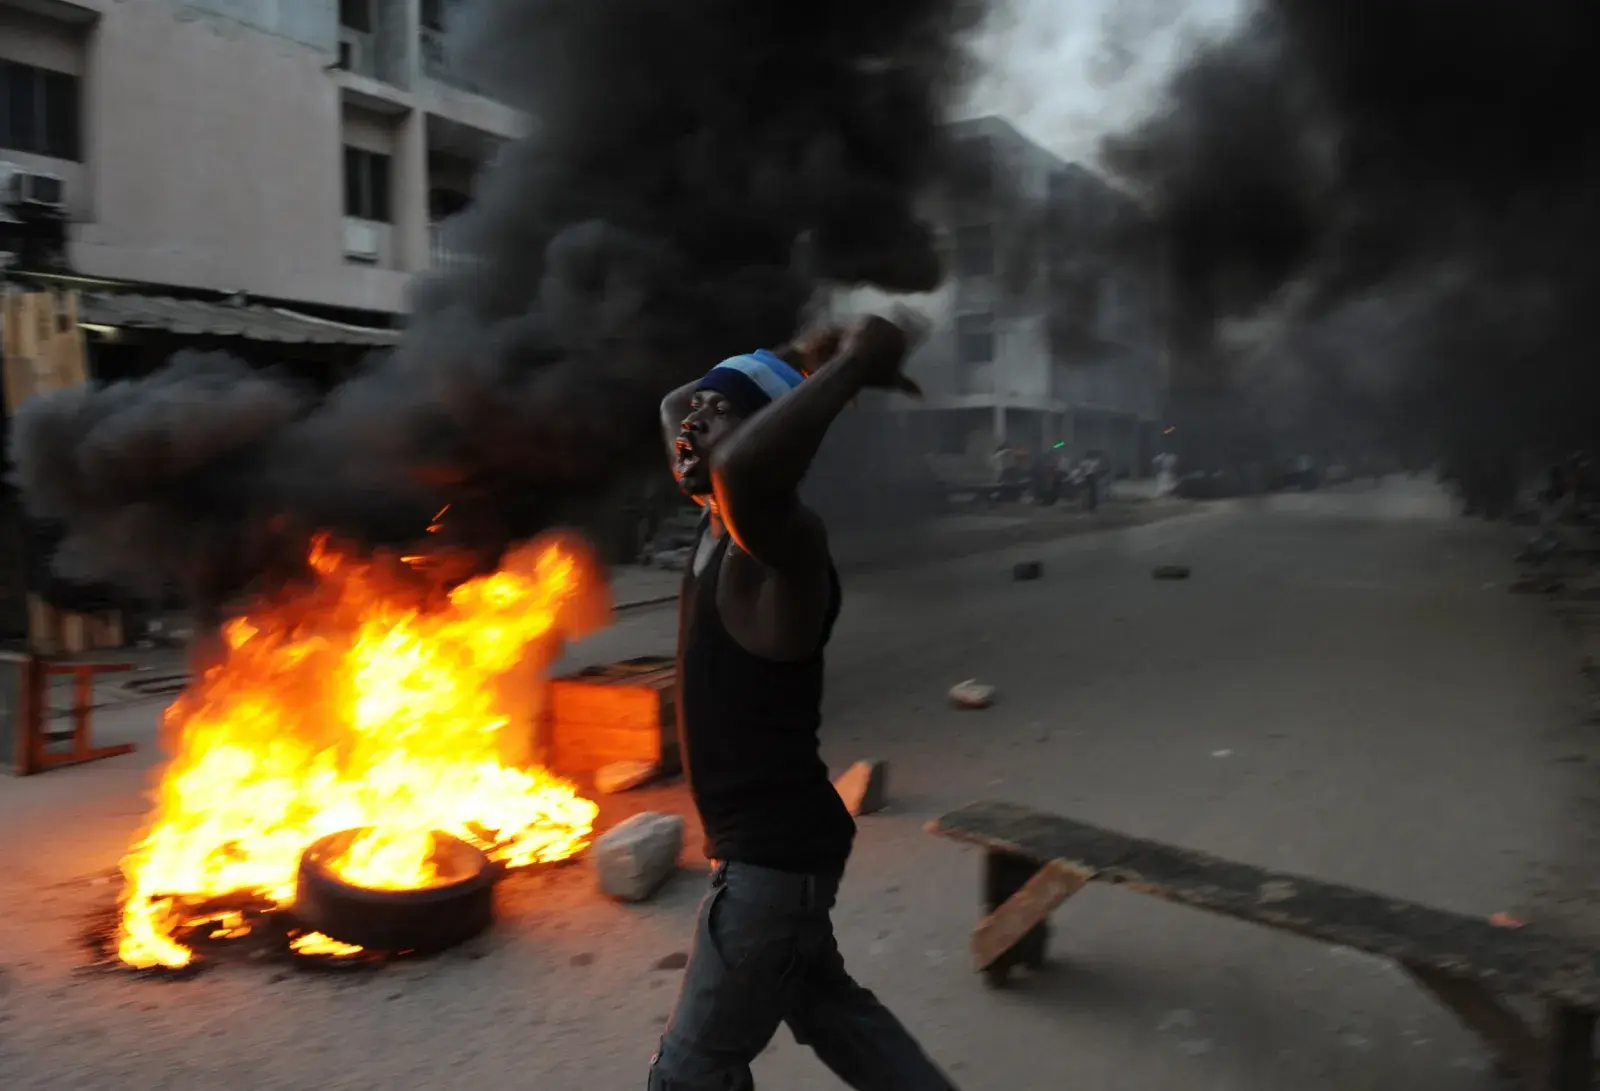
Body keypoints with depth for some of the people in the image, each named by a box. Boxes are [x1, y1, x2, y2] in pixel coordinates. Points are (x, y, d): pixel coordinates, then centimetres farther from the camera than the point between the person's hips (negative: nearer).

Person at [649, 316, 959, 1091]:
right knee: (823, 1003, 27)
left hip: (775, 851, -9)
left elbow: (743, 466, -48)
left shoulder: (784, 538, -23)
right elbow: (673, 405, 17)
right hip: (769, 844, 9)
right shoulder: (723, 525, 3)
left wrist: (850, 367, -34)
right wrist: (808, 361, 6)